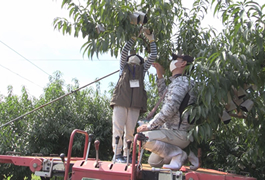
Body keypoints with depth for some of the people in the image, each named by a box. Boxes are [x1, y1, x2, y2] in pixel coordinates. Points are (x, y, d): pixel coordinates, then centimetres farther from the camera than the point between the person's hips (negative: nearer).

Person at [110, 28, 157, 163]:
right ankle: (117, 154, -6)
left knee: (130, 131, 0)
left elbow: (153, 56, 18)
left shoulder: (142, 69, 26)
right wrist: (134, 38, 7)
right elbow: (124, 51, 8)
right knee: (118, 128, -8)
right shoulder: (124, 66, 22)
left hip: (135, 104, 2)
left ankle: (127, 155, 3)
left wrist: (151, 40, 15)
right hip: (121, 101, -2)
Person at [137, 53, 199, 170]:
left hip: (179, 133, -10)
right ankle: (186, 154, 13)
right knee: (153, 162, 17)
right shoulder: (175, 82, 19)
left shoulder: (181, 81, -13)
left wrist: (149, 126, -19)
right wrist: (160, 73, 29)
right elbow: (163, 93, 39)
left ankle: (177, 154, -13)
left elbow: (169, 109, -24)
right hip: (174, 131, 10)